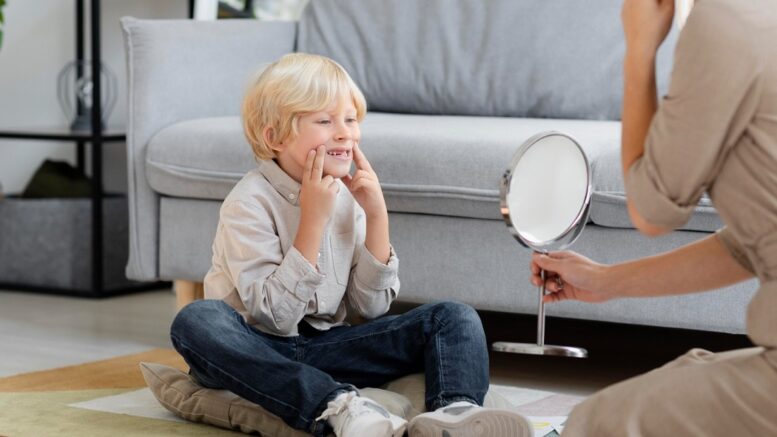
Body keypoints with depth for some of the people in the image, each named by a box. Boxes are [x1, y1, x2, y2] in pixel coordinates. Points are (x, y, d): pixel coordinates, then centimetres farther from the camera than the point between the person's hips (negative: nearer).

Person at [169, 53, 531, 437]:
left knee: (454, 318, -9)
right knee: (196, 320, -37)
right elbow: (276, 316, -22)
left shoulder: (346, 195, 4)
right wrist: (312, 221, -25)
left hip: (324, 348, 5)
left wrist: (377, 217, -7)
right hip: (258, 354, -5)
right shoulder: (249, 203, -14)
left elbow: (371, 307, 2)